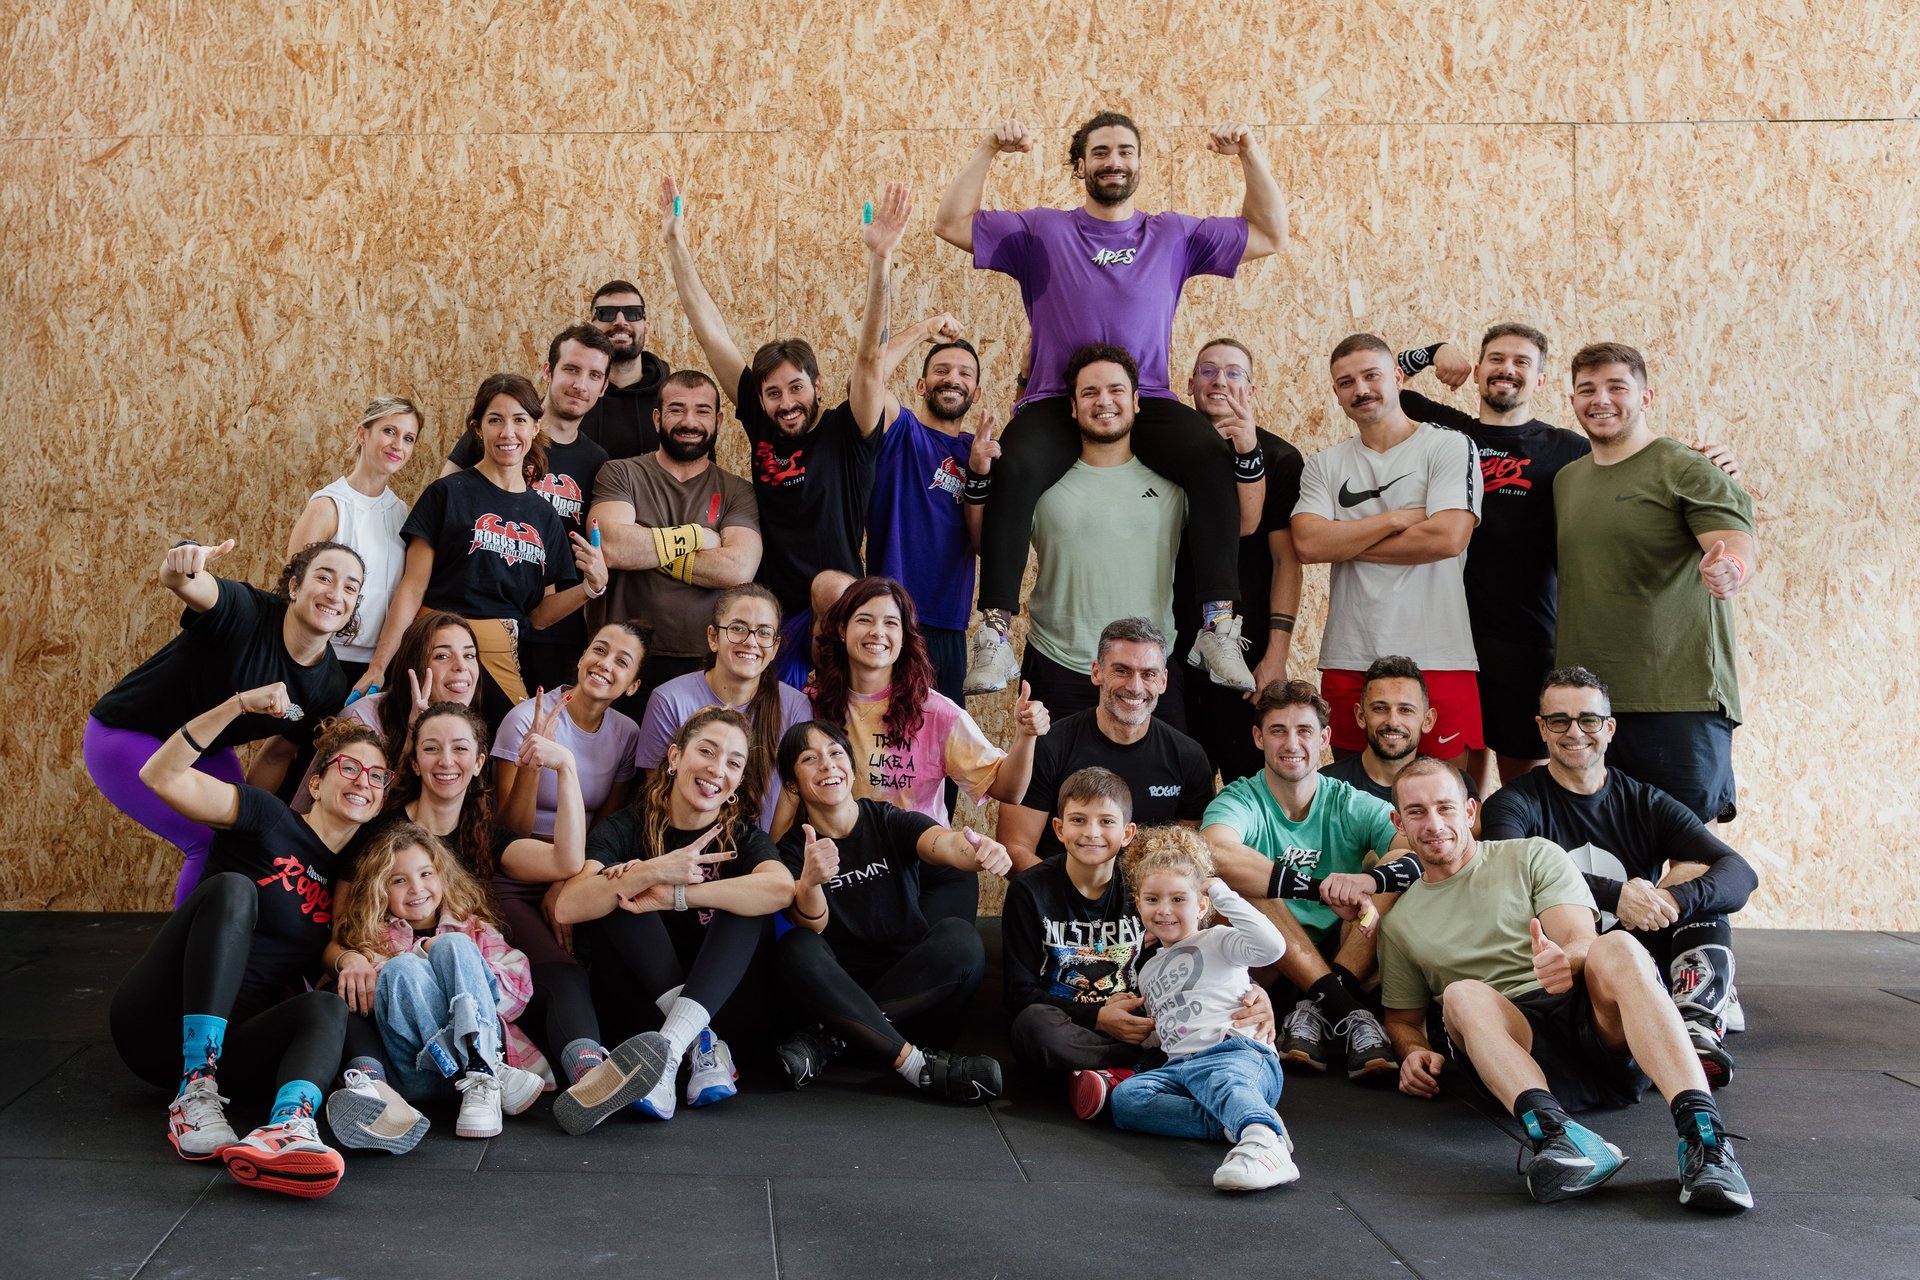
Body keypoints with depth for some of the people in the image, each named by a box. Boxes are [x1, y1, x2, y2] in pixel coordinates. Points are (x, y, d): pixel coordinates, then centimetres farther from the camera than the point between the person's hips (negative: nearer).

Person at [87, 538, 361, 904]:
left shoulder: (331, 685, -12)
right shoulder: (247, 611, -30)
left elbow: (278, 754, 3)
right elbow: (185, 584, -51)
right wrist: (179, 568, -74)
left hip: (205, 750, 7)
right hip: (125, 736, -7)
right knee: (211, 839, -19)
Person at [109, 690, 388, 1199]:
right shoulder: (270, 822, 1)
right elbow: (161, 776, -9)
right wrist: (239, 705, -19)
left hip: (228, 1045, 4)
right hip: (159, 1023, -4)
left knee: (328, 1008, -27)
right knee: (232, 889, -27)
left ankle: (286, 1128, -60)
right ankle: (193, 1100, -34)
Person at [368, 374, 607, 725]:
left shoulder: (543, 515, 11)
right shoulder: (448, 494, -2)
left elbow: (539, 615, 11)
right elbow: (412, 589, -4)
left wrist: (592, 586, -6)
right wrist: (378, 667, -11)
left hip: (504, 657, 4)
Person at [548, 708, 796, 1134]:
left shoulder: (743, 836, 1)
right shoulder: (626, 828, -2)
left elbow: (781, 887, -27)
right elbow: (567, 907, -21)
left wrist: (673, 896, -29)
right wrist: (653, 872, -31)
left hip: (721, 999, 0)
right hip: (638, 999, 0)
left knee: (747, 905, -23)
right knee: (620, 894, -20)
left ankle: (668, 1044, -45)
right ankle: (701, 1043, -30)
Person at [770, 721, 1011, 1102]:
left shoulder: (891, 823, 2)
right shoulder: (791, 850, 2)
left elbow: (945, 844, -21)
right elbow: (812, 925, -17)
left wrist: (977, 851, -47)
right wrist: (809, 882, -41)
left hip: (914, 984, 1)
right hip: (840, 992, 0)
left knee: (959, 937, -28)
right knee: (795, 949, -29)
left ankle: (831, 1042, -24)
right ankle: (917, 1065, -32)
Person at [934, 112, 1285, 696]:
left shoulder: (1173, 234, 18)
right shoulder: (1042, 231, 14)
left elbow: (1270, 235, 19)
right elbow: (951, 224, 8)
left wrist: (1251, 155, 7)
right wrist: (987, 152, -1)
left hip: (1147, 402, 1)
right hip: (1056, 402, -1)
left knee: (1213, 457, -31)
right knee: (1015, 470, -35)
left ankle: (1218, 625, -27)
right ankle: (994, 633, -30)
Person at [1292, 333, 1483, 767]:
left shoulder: (1449, 446, 2)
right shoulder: (1324, 465, 13)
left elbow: (1447, 537, -12)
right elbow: (1308, 543, -3)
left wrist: (1345, 543, -4)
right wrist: (1397, 519, -8)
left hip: (1435, 658, -3)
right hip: (1348, 661, 3)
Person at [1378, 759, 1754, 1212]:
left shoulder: (1535, 857, 14)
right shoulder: (1399, 924, 21)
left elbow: (1585, 944, 1)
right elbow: (1403, 1018, 27)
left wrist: (1565, 959, -25)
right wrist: (1415, 1051, 2)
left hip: (1603, 1031, -1)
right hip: (1518, 1047, 1)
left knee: (1617, 948, -32)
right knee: (1462, 995, -31)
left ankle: (1703, 1134, -47)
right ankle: (1552, 1132, -56)